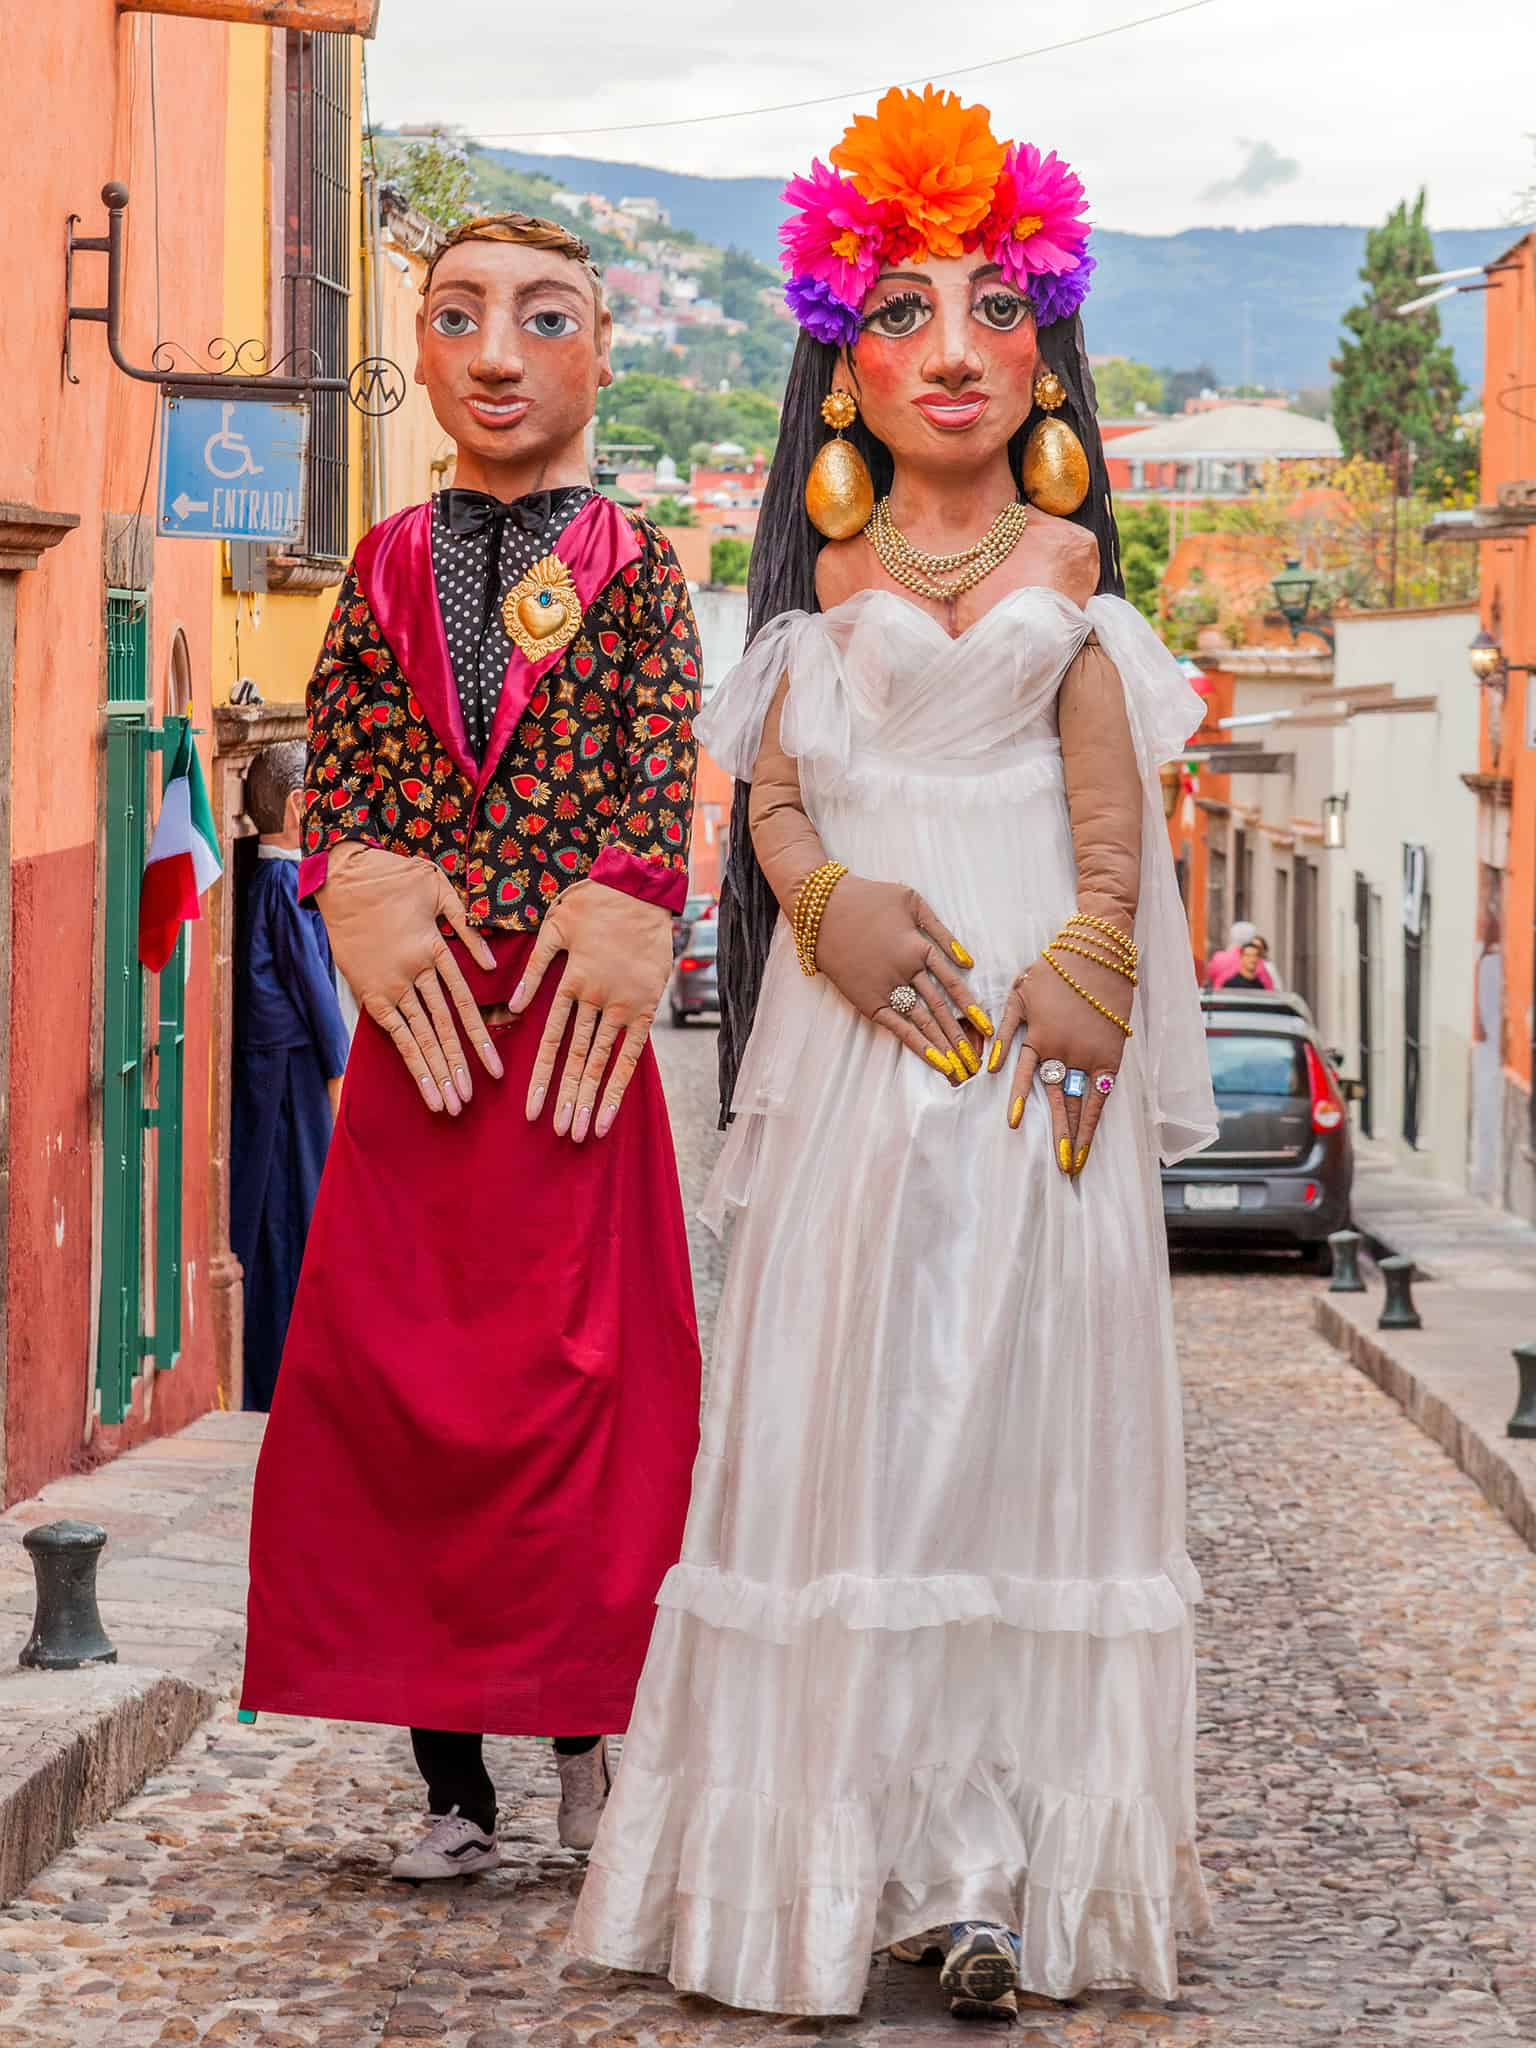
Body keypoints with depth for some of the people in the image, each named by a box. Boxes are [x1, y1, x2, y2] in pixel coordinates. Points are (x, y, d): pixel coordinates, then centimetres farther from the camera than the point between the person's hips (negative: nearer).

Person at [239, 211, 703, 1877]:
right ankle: (450, 1780, 7)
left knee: (577, 1383, -5)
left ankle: (587, 1739, 8)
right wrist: (355, 877, -13)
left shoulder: (635, 568, 7)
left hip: (573, 1032, -3)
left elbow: (665, 758, -6)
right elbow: (339, 749, 5)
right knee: (392, 1392, 0)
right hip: (415, 1023, 3)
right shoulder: (389, 567, 15)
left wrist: (627, 906, -21)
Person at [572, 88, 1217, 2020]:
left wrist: (1092, 958, -10)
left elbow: (1110, 785, 5)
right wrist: (827, 902, -12)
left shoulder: (1064, 564, 10)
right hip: (863, 997, 1)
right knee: (842, 1388, -3)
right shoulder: (829, 576, 12)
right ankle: (834, 1837, 1)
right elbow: (770, 789, 7)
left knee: (1021, 1379, -5)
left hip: (1032, 1006, -1)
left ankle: (1002, 1856, -5)